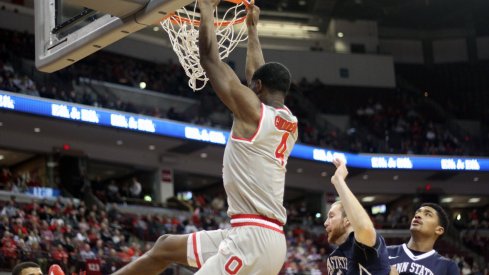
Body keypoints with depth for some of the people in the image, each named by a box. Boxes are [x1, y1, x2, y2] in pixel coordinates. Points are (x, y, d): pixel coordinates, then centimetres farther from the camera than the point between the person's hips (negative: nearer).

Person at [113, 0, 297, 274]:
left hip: (253, 238, -10)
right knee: (167, 246, 22)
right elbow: (258, 73, 32)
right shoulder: (290, 125, 14)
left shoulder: (253, 111, -9)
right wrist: (252, 27, 43)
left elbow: (210, 57, 0)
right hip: (258, 235, 10)